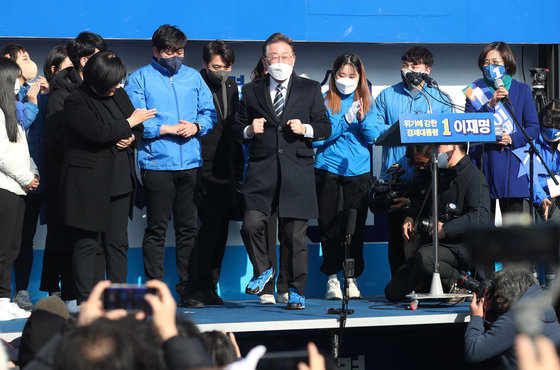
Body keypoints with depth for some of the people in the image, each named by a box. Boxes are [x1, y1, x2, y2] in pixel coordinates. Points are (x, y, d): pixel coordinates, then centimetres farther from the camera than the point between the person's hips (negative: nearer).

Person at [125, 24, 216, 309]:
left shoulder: (193, 77, 14)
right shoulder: (140, 79, 1)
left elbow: (209, 112, 14)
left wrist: (196, 126, -6)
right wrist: (167, 128, -13)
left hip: (190, 164, 4)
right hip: (156, 163, -4)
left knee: (188, 228, 7)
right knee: (156, 229, -1)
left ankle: (188, 289, 12)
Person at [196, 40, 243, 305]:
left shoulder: (231, 87, 15)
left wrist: (239, 165, 18)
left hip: (227, 170, 7)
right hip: (206, 166, -7)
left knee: (221, 226, 7)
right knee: (210, 224, -11)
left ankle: (211, 285, 14)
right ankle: (204, 286, -5)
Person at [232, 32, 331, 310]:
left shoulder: (310, 90, 12)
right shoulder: (251, 91, 14)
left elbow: (325, 128, 11)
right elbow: (236, 128, 17)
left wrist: (306, 129, -8)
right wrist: (249, 130, -5)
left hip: (297, 173, -1)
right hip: (262, 171, 1)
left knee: (295, 236, 0)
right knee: (251, 224, -16)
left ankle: (296, 292, 12)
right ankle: (263, 270, 11)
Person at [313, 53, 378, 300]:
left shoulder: (367, 102, 9)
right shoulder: (325, 101, 1)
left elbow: (372, 138, 5)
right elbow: (317, 139, -6)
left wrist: (362, 120, -13)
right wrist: (344, 122, -14)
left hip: (358, 170, 2)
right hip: (328, 170, -2)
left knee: (355, 225, 1)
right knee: (330, 225, -2)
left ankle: (352, 279, 9)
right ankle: (332, 278, 5)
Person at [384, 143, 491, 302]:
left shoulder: (474, 177, -9)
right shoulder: (440, 174, 18)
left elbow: (481, 217, -24)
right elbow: (421, 198, 38)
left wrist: (446, 229, -24)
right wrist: (410, 217, 19)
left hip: (461, 247, -8)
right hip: (434, 244, 8)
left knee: (424, 257, -41)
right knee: (392, 291, -4)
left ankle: (457, 283, -16)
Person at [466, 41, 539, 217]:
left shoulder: (522, 90, 10)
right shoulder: (475, 91, 10)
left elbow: (533, 128, 7)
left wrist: (512, 139, -10)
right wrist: (490, 105, -13)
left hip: (511, 164, 0)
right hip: (483, 162, 0)